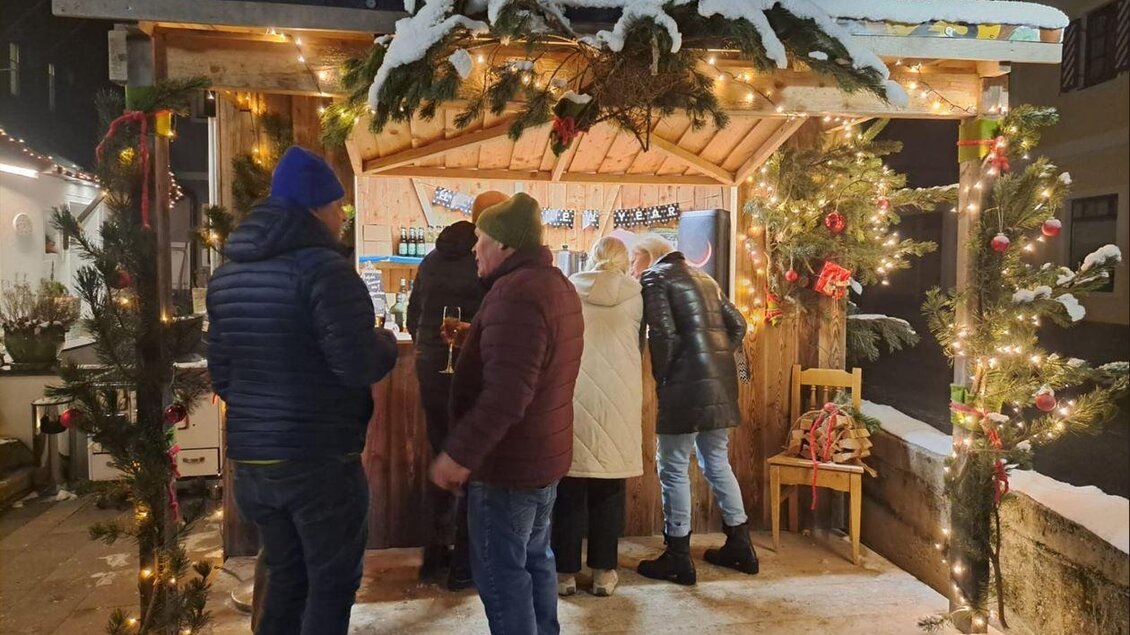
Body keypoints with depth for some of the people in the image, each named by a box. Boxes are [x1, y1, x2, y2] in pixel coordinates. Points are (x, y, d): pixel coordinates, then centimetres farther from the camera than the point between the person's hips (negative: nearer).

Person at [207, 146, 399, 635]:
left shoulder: (227, 273, 9)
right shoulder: (323, 266, -16)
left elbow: (221, 373, 13)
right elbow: (359, 365, -21)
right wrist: (387, 343, -1)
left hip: (251, 458, 8)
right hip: (320, 459, -7)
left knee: (285, 578, 21)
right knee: (332, 583, 8)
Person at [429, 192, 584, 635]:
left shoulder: (516, 291, -24)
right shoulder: (555, 283, 10)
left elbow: (506, 392, -31)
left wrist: (460, 452, -27)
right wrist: (473, 338, 16)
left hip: (509, 460, -10)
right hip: (543, 453, 10)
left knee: (500, 573, 2)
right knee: (535, 559, 21)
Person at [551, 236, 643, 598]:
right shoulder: (634, 293, 4)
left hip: (573, 394, 0)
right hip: (618, 395, 0)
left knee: (570, 486, 7)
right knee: (608, 487, 9)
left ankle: (566, 571, 13)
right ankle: (603, 571, 15)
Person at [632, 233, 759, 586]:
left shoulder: (654, 278, -3)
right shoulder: (703, 278, 20)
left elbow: (663, 334, -16)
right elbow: (737, 325, 18)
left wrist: (661, 377, -4)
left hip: (685, 386, -8)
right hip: (720, 384, 8)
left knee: (673, 469, 3)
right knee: (717, 463, 19)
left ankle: (678, 558, 9)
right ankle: (739, 546, 26)